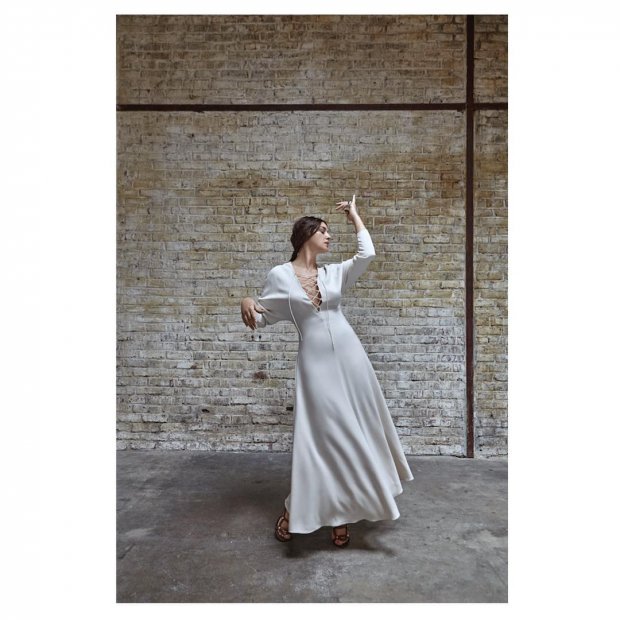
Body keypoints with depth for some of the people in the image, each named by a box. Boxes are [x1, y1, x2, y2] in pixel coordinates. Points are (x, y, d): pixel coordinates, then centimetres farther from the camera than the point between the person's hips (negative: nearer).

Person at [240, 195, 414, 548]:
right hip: (315, 362, -4)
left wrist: (355, 216, 10)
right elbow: (263, 318, 5)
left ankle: (340, 513, 27)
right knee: (322, 434, -2)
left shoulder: (334, 273, 9)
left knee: (354, 430, 9)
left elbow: (368, 254, -3)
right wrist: (247, 303, -18)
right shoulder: (280, 276, 0)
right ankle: (296, 509, 22)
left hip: (349, 357, 4)